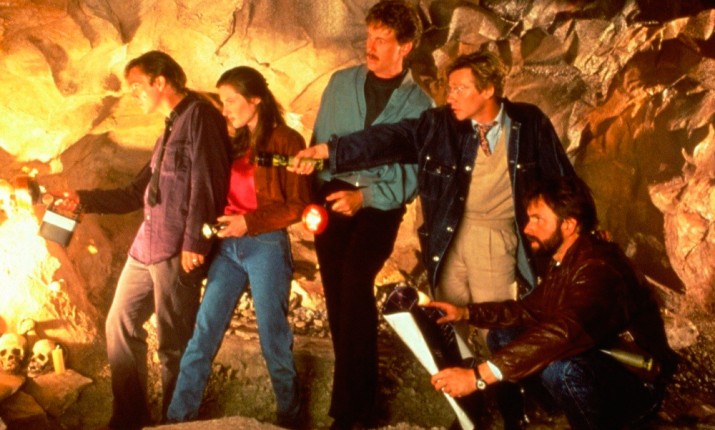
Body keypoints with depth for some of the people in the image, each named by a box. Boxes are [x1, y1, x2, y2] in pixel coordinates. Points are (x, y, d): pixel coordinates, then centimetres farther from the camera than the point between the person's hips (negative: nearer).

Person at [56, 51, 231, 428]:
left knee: (174, 344, -1)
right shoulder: (172, 127, 21)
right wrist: (84, 200, 18)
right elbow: (138, 194, 24)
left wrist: (195, 242, -22)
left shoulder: (198, 114, -8)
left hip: (177, 251, -10)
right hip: (147, 245, 10)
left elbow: (206, 183, -18)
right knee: (120, 324, 13)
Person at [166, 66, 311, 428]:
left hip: (267, 247, -6)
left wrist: (250, 222, -18)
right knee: (202, 337, 3)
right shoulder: (236, 143, 14)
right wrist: (221, 221, 0)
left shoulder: (286, 141, -5)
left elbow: (299, 205, -10)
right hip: (228, 247, 6)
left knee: (274, 340, 4)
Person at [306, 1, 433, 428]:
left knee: (354, 284, -21)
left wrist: (364, 197, -20)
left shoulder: (419, 105, -1)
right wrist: (312, 196, 2)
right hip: (332, 196, 4)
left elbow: (414, 173, -7)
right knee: (336, 295, 5)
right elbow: (320, 141, 11)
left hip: (380, 205, -4)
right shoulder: (341, 82, 8)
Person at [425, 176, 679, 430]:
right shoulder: (564, 261, 3)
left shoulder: (598, 268, -28)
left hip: (636, 383, -9)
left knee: (558, 366, -37)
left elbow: (561, 334, -41)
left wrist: (480, 376, -45)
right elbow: (529, 309, 15)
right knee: (502, 336, 5)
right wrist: (465, 312, 2)